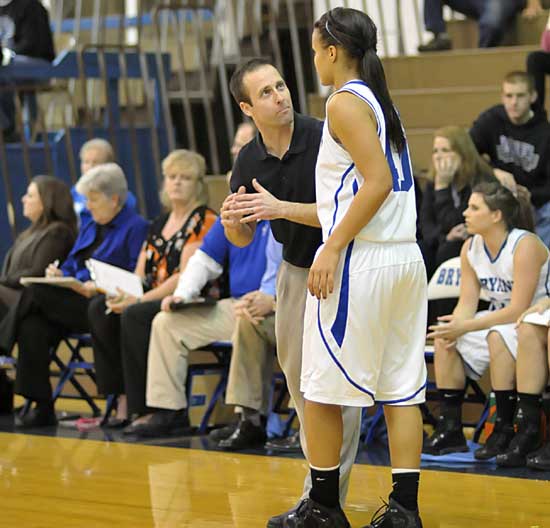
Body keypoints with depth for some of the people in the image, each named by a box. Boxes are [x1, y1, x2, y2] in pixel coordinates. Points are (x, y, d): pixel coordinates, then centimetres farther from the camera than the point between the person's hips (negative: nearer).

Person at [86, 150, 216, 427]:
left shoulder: (204, 221, -4)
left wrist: (140, 300, -21)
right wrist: (123, 293, -8)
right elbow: (140, 274, 16)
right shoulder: (159, 224, 21)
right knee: (99, 309, -14)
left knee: (135, 315, -32)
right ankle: (124, 398, -19)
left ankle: (146, 408, -26)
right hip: (153, 299, 8)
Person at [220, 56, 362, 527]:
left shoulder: (324, 140, -21)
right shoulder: (249, 160, -4)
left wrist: (281, 208, -34)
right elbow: (243, 238, 4)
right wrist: (231, 220, -20)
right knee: (299, 377, 13)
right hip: (293, 271, 7)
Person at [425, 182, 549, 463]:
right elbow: (467, 303, -1)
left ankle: (505, 429, -27)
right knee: (445, 341, -9)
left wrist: (465, 326, -29)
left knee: (498, 337, -36)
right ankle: (450, 427, -4)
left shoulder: (525, 245, -23)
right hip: (499, 320, 8)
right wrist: (454, 327, -25)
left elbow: (518, 310, -27)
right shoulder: (470, 248, 0)